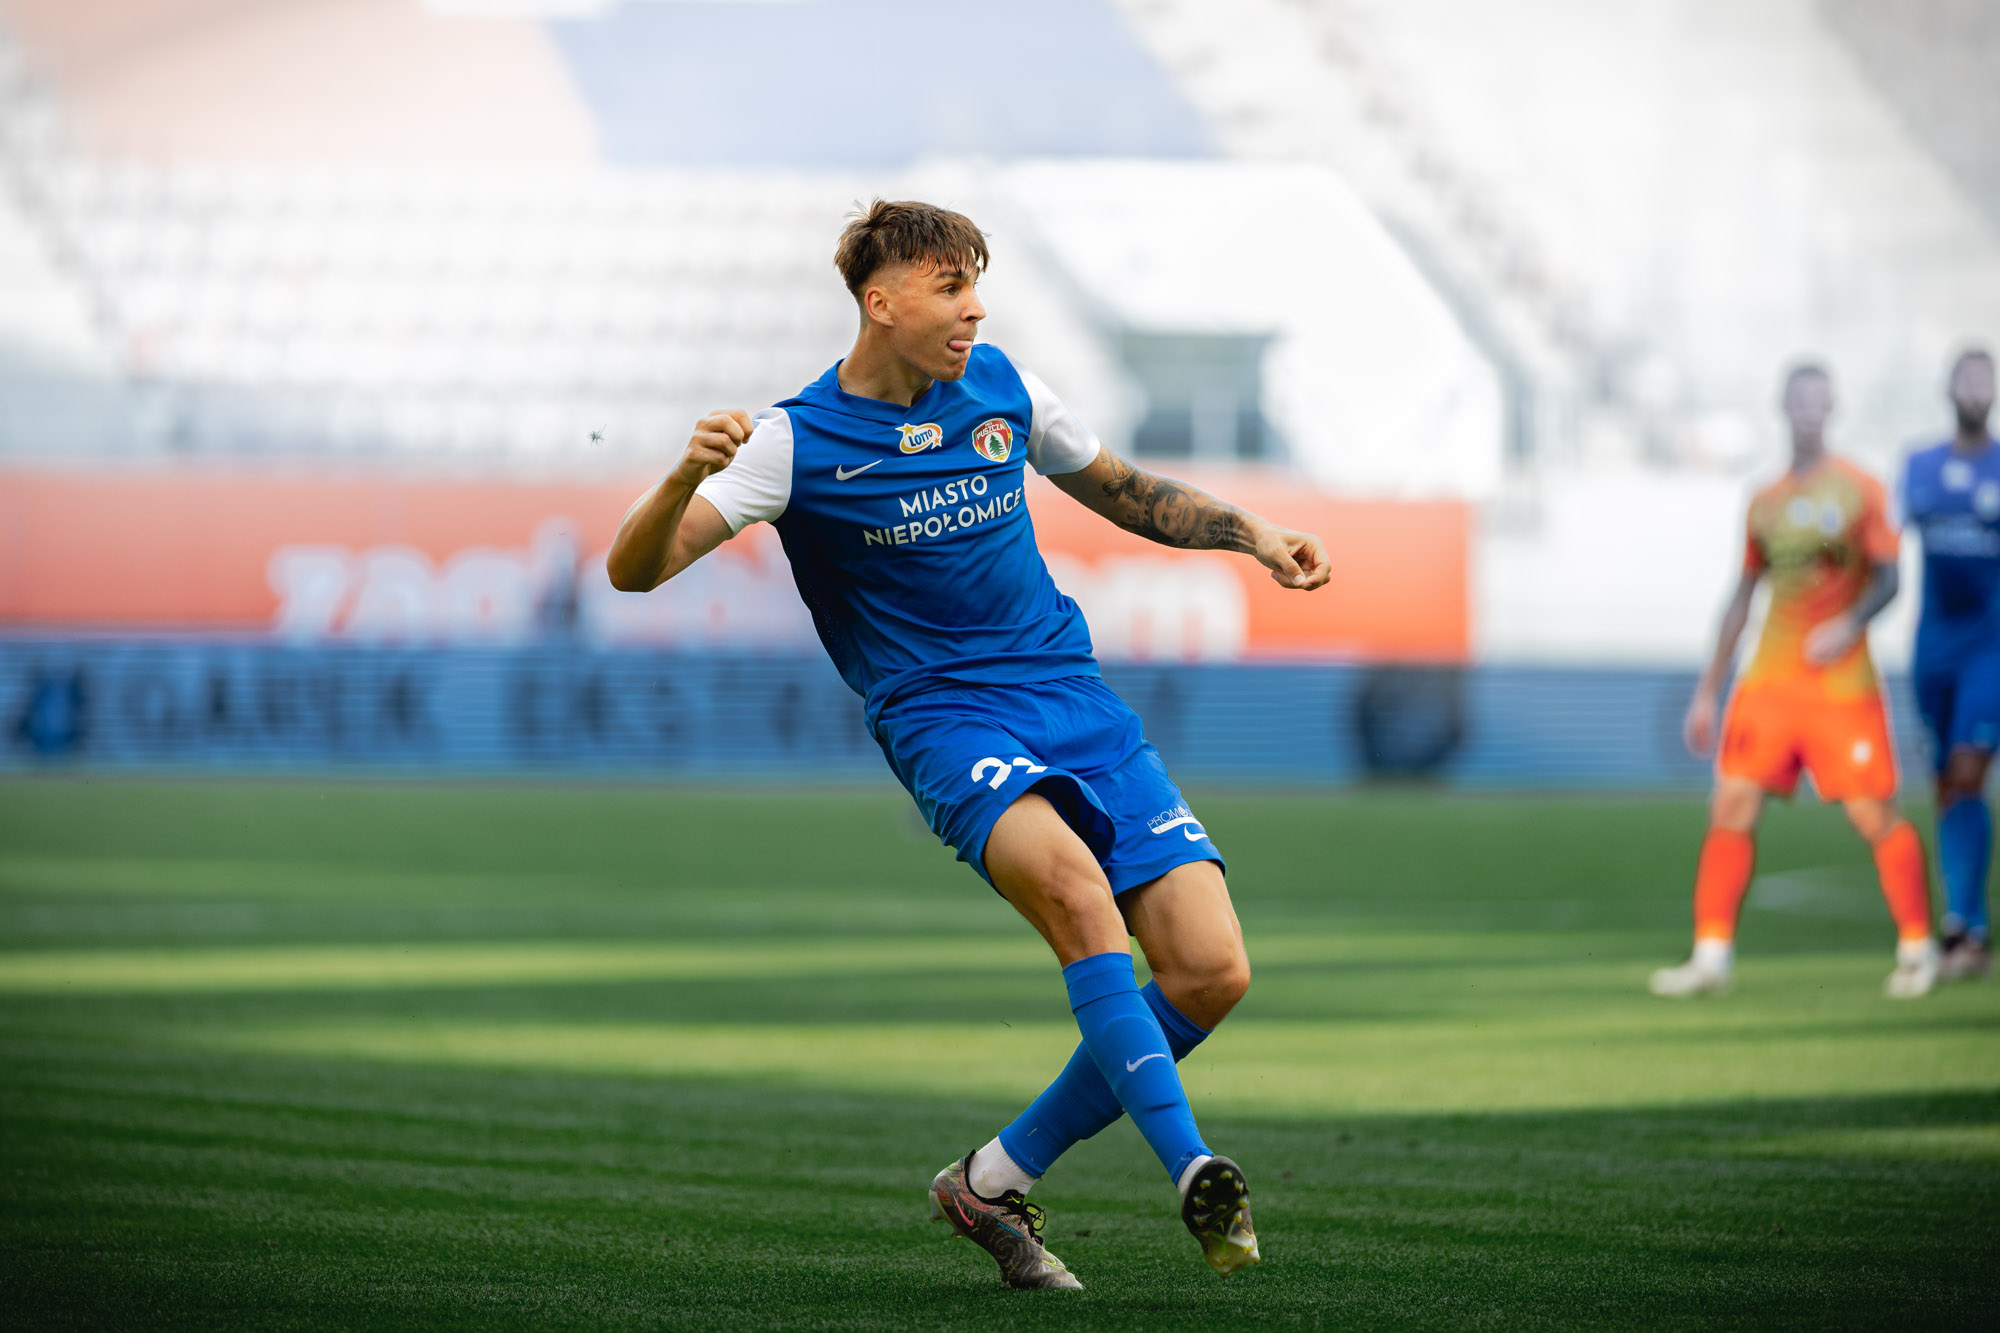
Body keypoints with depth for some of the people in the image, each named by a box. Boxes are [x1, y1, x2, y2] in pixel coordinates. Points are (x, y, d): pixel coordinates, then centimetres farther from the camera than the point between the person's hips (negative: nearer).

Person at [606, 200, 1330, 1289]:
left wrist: (1252, 535, 15)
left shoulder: (998, 385, 10)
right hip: (945, 715, -5)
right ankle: (1194, 1173, -40)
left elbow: (1120, 491, 28)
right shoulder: (798, 441, -5)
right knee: (1072, 881, -37)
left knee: (1210, 972, -9)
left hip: (1077, 705, 5)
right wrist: (686, 478, -33)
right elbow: (634, 570, -13)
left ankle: (995, 1181, 6)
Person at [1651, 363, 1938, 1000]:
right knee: (1732, 808, -6)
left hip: (1842, 681, -4)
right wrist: (1708, 692, 17)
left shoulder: (1859, 490, 1)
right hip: (1768, 679, 4)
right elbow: (1742, 598, 19)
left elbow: (1887, 578, -5)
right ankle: (1712, 953, -2)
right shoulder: (1766, 503, 14)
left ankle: (1917, 947, 10)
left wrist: (1851, 623, -26)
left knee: (1873, 816, -6)